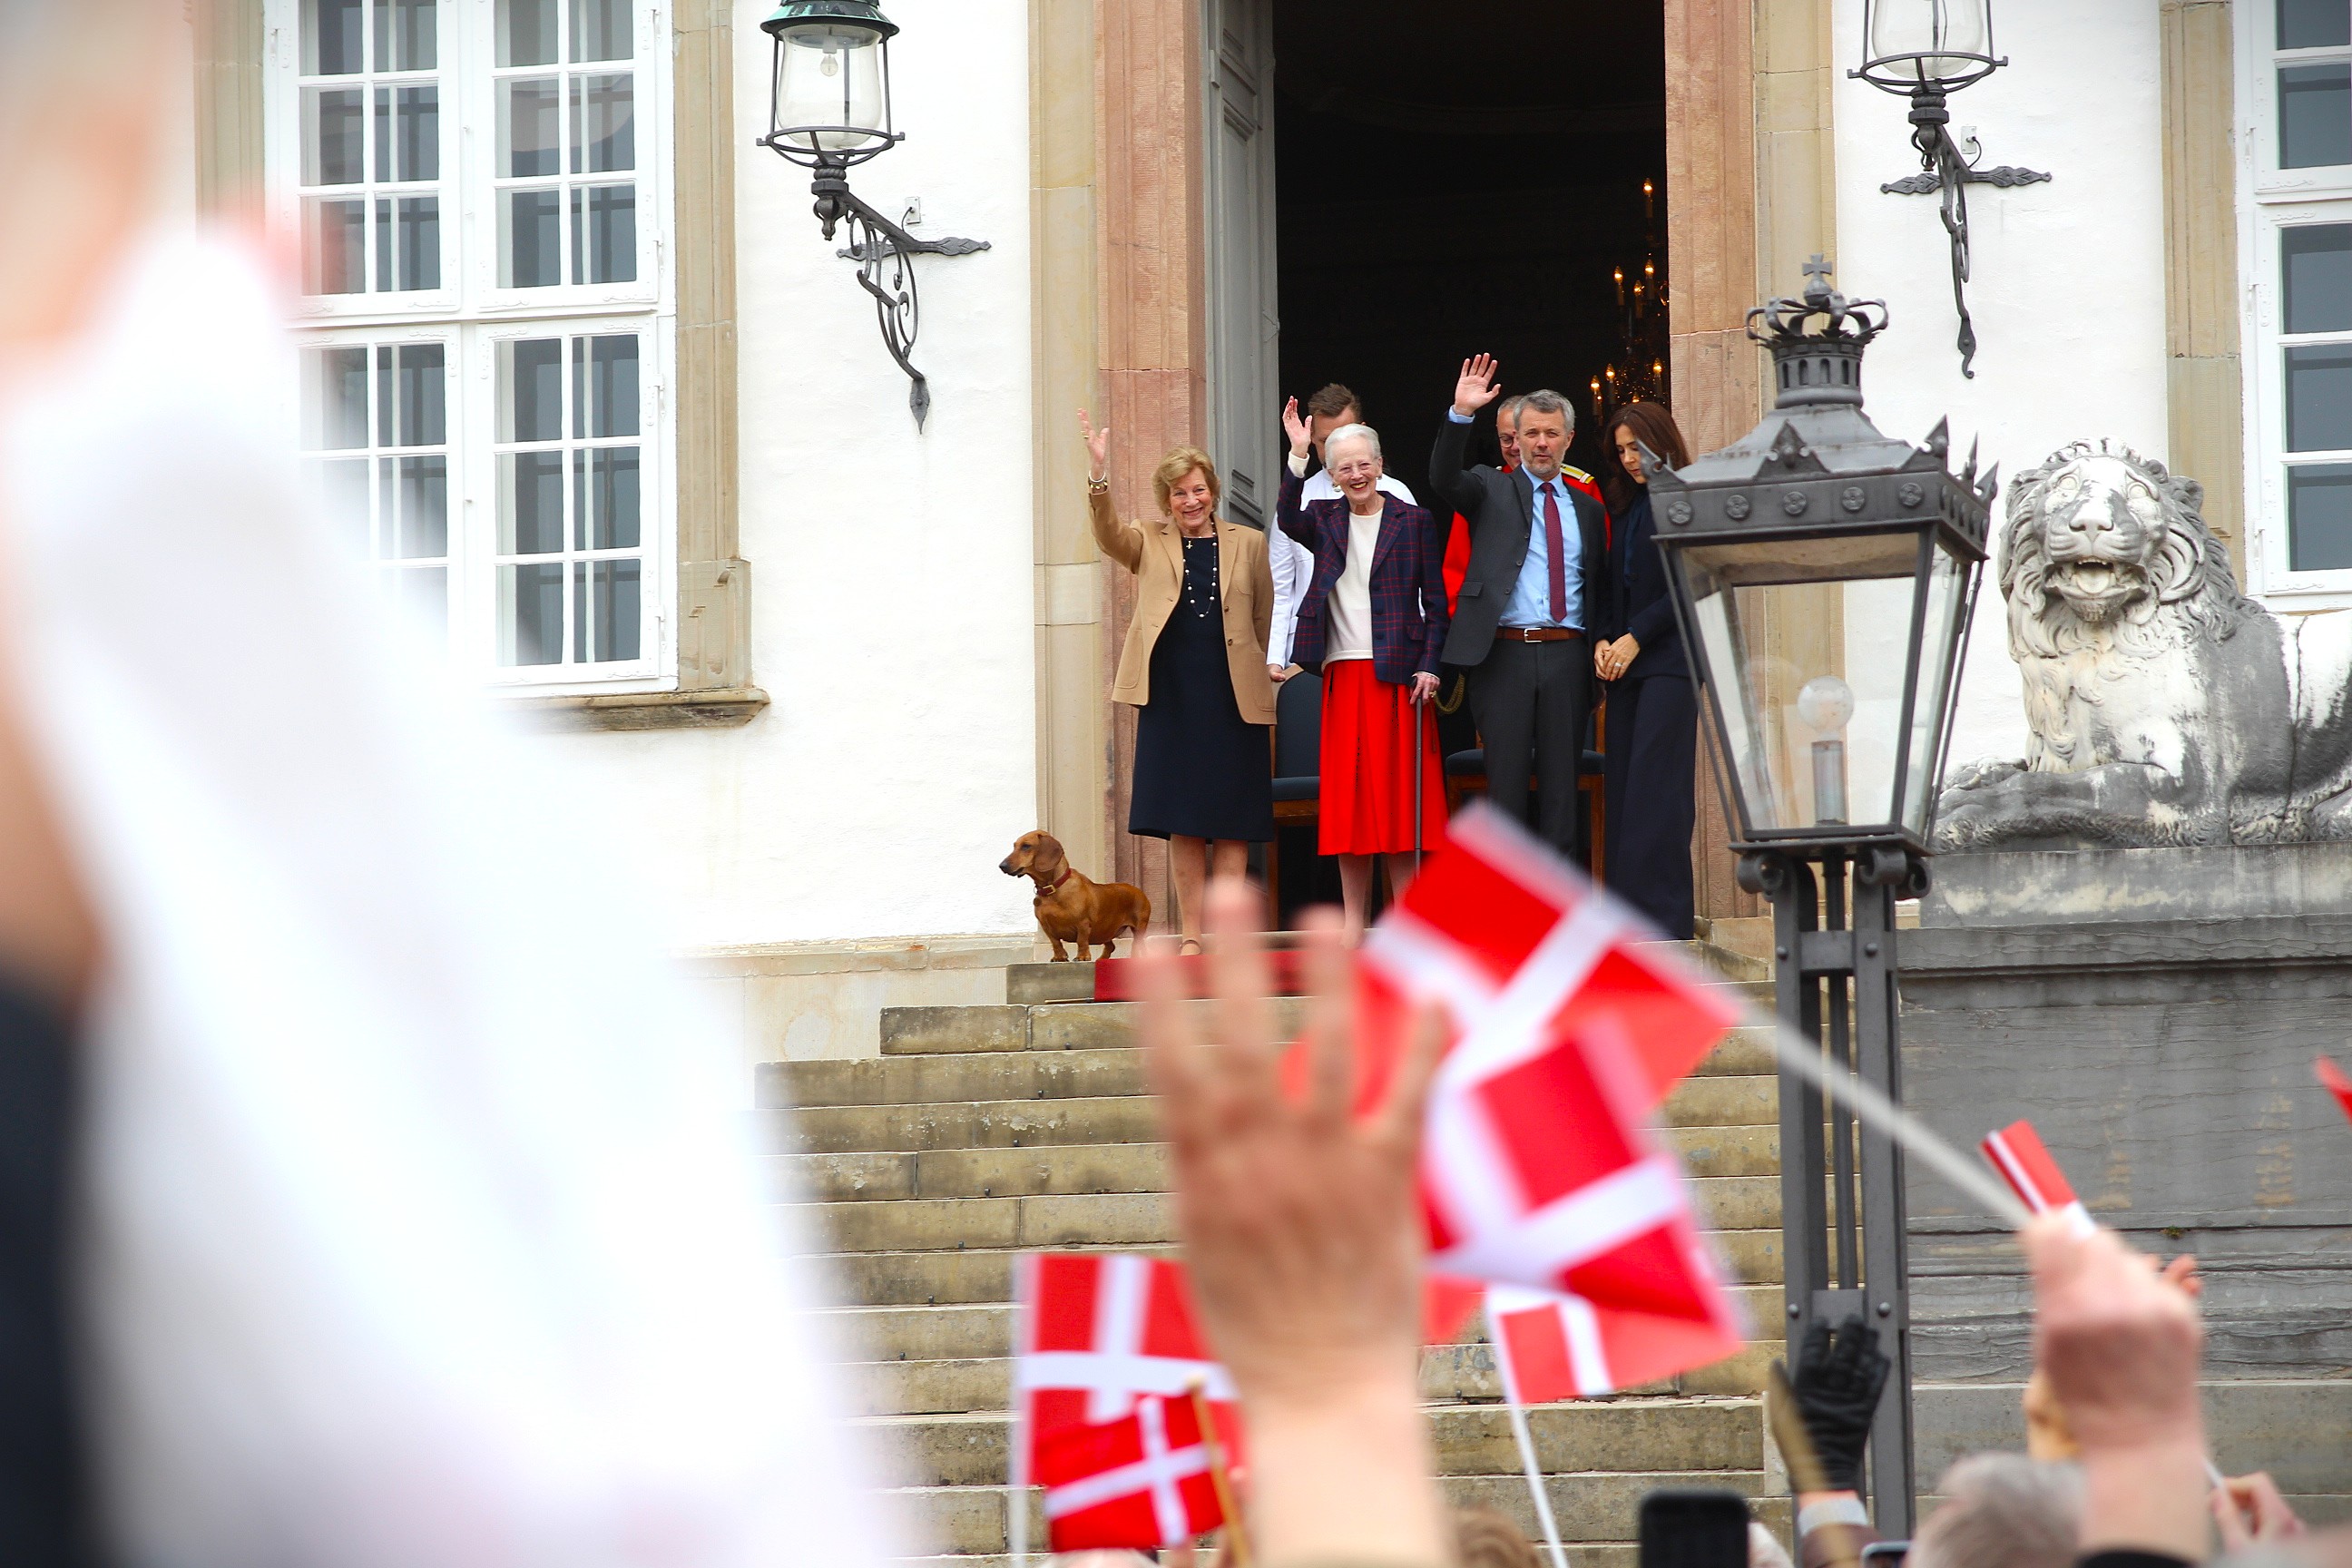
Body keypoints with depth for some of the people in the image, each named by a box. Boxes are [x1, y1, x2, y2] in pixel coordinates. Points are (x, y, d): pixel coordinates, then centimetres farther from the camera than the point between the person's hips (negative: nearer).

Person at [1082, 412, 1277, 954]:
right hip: (1171, 695, 0)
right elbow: (1108, 534, -11)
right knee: (1183, 825, 1)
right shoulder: (1149, 543, 9)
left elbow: (1265, 620, 15)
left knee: (1232, 824, -2)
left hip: (1233, 695, 0)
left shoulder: (1247, 544, 9)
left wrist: (1269, 669, 14)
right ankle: (1190, 935, 5)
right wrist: (1099, 476, -26)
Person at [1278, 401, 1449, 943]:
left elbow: (1435, 602, 4)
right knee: (1348, 797, 2)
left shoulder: (1413, 522, 5)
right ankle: (1353, 924, 5)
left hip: (1397, 674, -2)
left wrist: (1429, 667, -6)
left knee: (1400, 794, -2)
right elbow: (1289, 521, -13)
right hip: (1342, 675, 2)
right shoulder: (1325, 519, 10)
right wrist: (1298, 457, -22)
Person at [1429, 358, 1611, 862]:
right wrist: (1461, 414, -26)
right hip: (1505, 654, -3)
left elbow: (1599, 590, 17)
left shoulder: (1587, 508, 16)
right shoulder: (1492, 490, 8)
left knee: (1562, 782, 3)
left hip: (1566, 655, 3)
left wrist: (1600, 656, 5)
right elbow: (1444, 480, -12)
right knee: (1506, 782, -1)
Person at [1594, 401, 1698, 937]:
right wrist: (1604, 641, 3)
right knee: (1623, 787, 1)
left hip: (1669, 658, -7)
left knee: (1654, 785, -11)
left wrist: (1635, 638, -12)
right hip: (1623, 659, 7)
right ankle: (1628, 909, 1)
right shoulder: (1623, 507, 18)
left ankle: (1662, 910, -11)